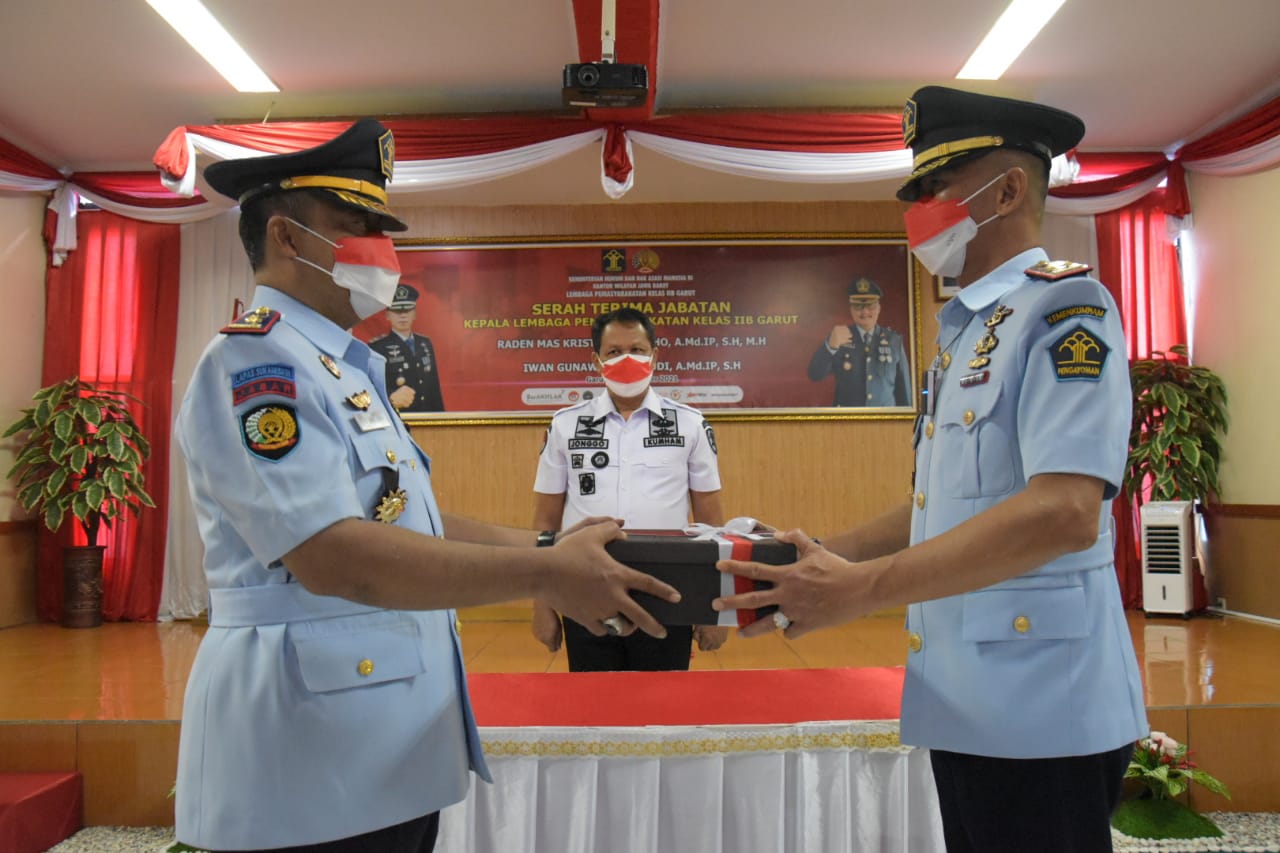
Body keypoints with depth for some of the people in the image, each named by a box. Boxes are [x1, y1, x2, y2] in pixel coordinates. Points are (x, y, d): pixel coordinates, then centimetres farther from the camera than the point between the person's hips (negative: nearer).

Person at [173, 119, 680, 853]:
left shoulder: (344, 369, 14)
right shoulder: (256, 362, -15)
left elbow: (407, 524, 15)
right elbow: (331, 555, -27)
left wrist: (551, 546, 3)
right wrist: (545, 574, -26)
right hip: (309, 758, -9)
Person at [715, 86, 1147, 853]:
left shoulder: (1064, 306, -12)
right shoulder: (967, 330, 14)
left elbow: (1064, 513, -24)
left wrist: (862, 589, -23)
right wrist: (826, 557, 8)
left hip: (1037, 710, -8)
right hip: (968, 703, 8)